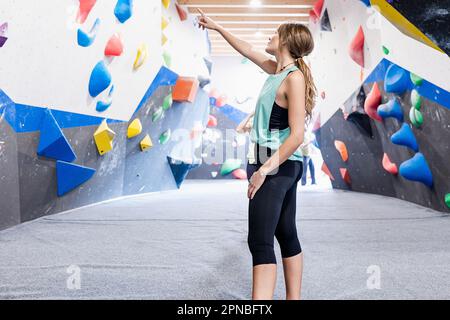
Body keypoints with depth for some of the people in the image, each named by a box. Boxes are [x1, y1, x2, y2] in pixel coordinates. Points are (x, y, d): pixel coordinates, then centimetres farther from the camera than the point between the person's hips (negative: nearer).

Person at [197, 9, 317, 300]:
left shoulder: (294, 78, -15)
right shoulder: (278, 70, 11)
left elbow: (297, 135, -20)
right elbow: (248, 51, 27)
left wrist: (264, 170, -22)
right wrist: (217, 27, 35)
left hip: (277, 167, -10)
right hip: (285, 167, 10)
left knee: (260, 242, -13)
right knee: (286, 236, 13)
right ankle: (294, 297, 23)